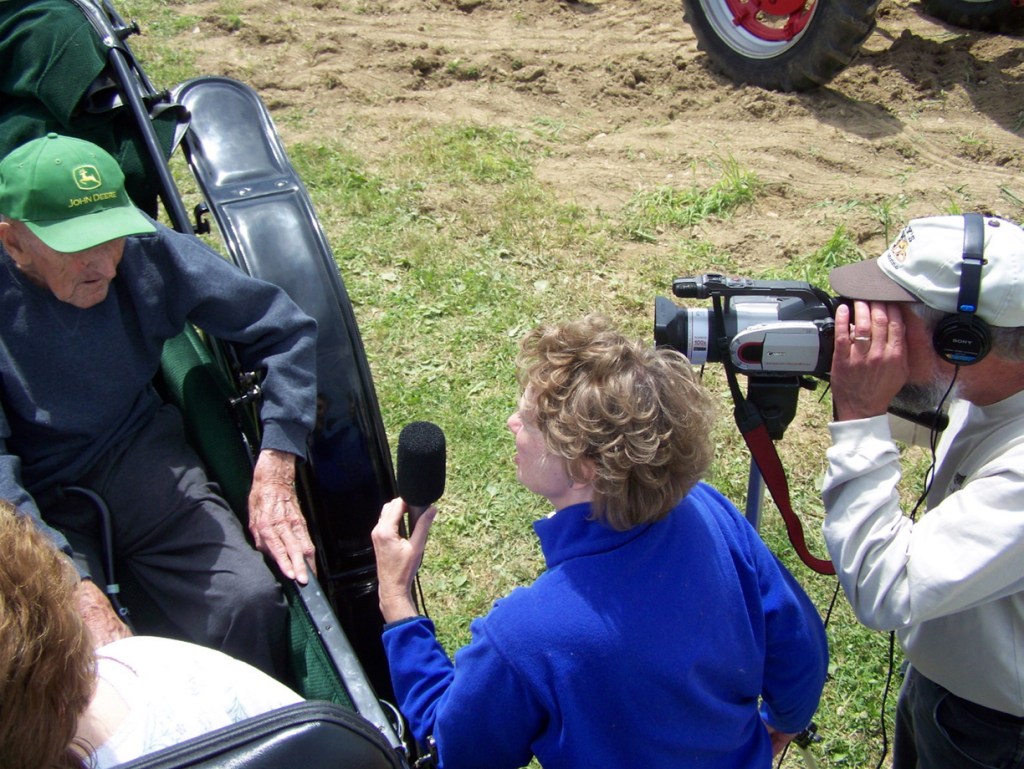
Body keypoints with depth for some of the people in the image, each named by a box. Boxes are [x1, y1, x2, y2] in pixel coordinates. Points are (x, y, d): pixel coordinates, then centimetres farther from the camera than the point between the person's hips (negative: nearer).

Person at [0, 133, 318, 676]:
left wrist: (274, 473, -15)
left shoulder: (144, 248, -13)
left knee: (250, 601, -19)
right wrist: (75, 592, -36)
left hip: (138, 459, 3)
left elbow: (284, 330, -6)